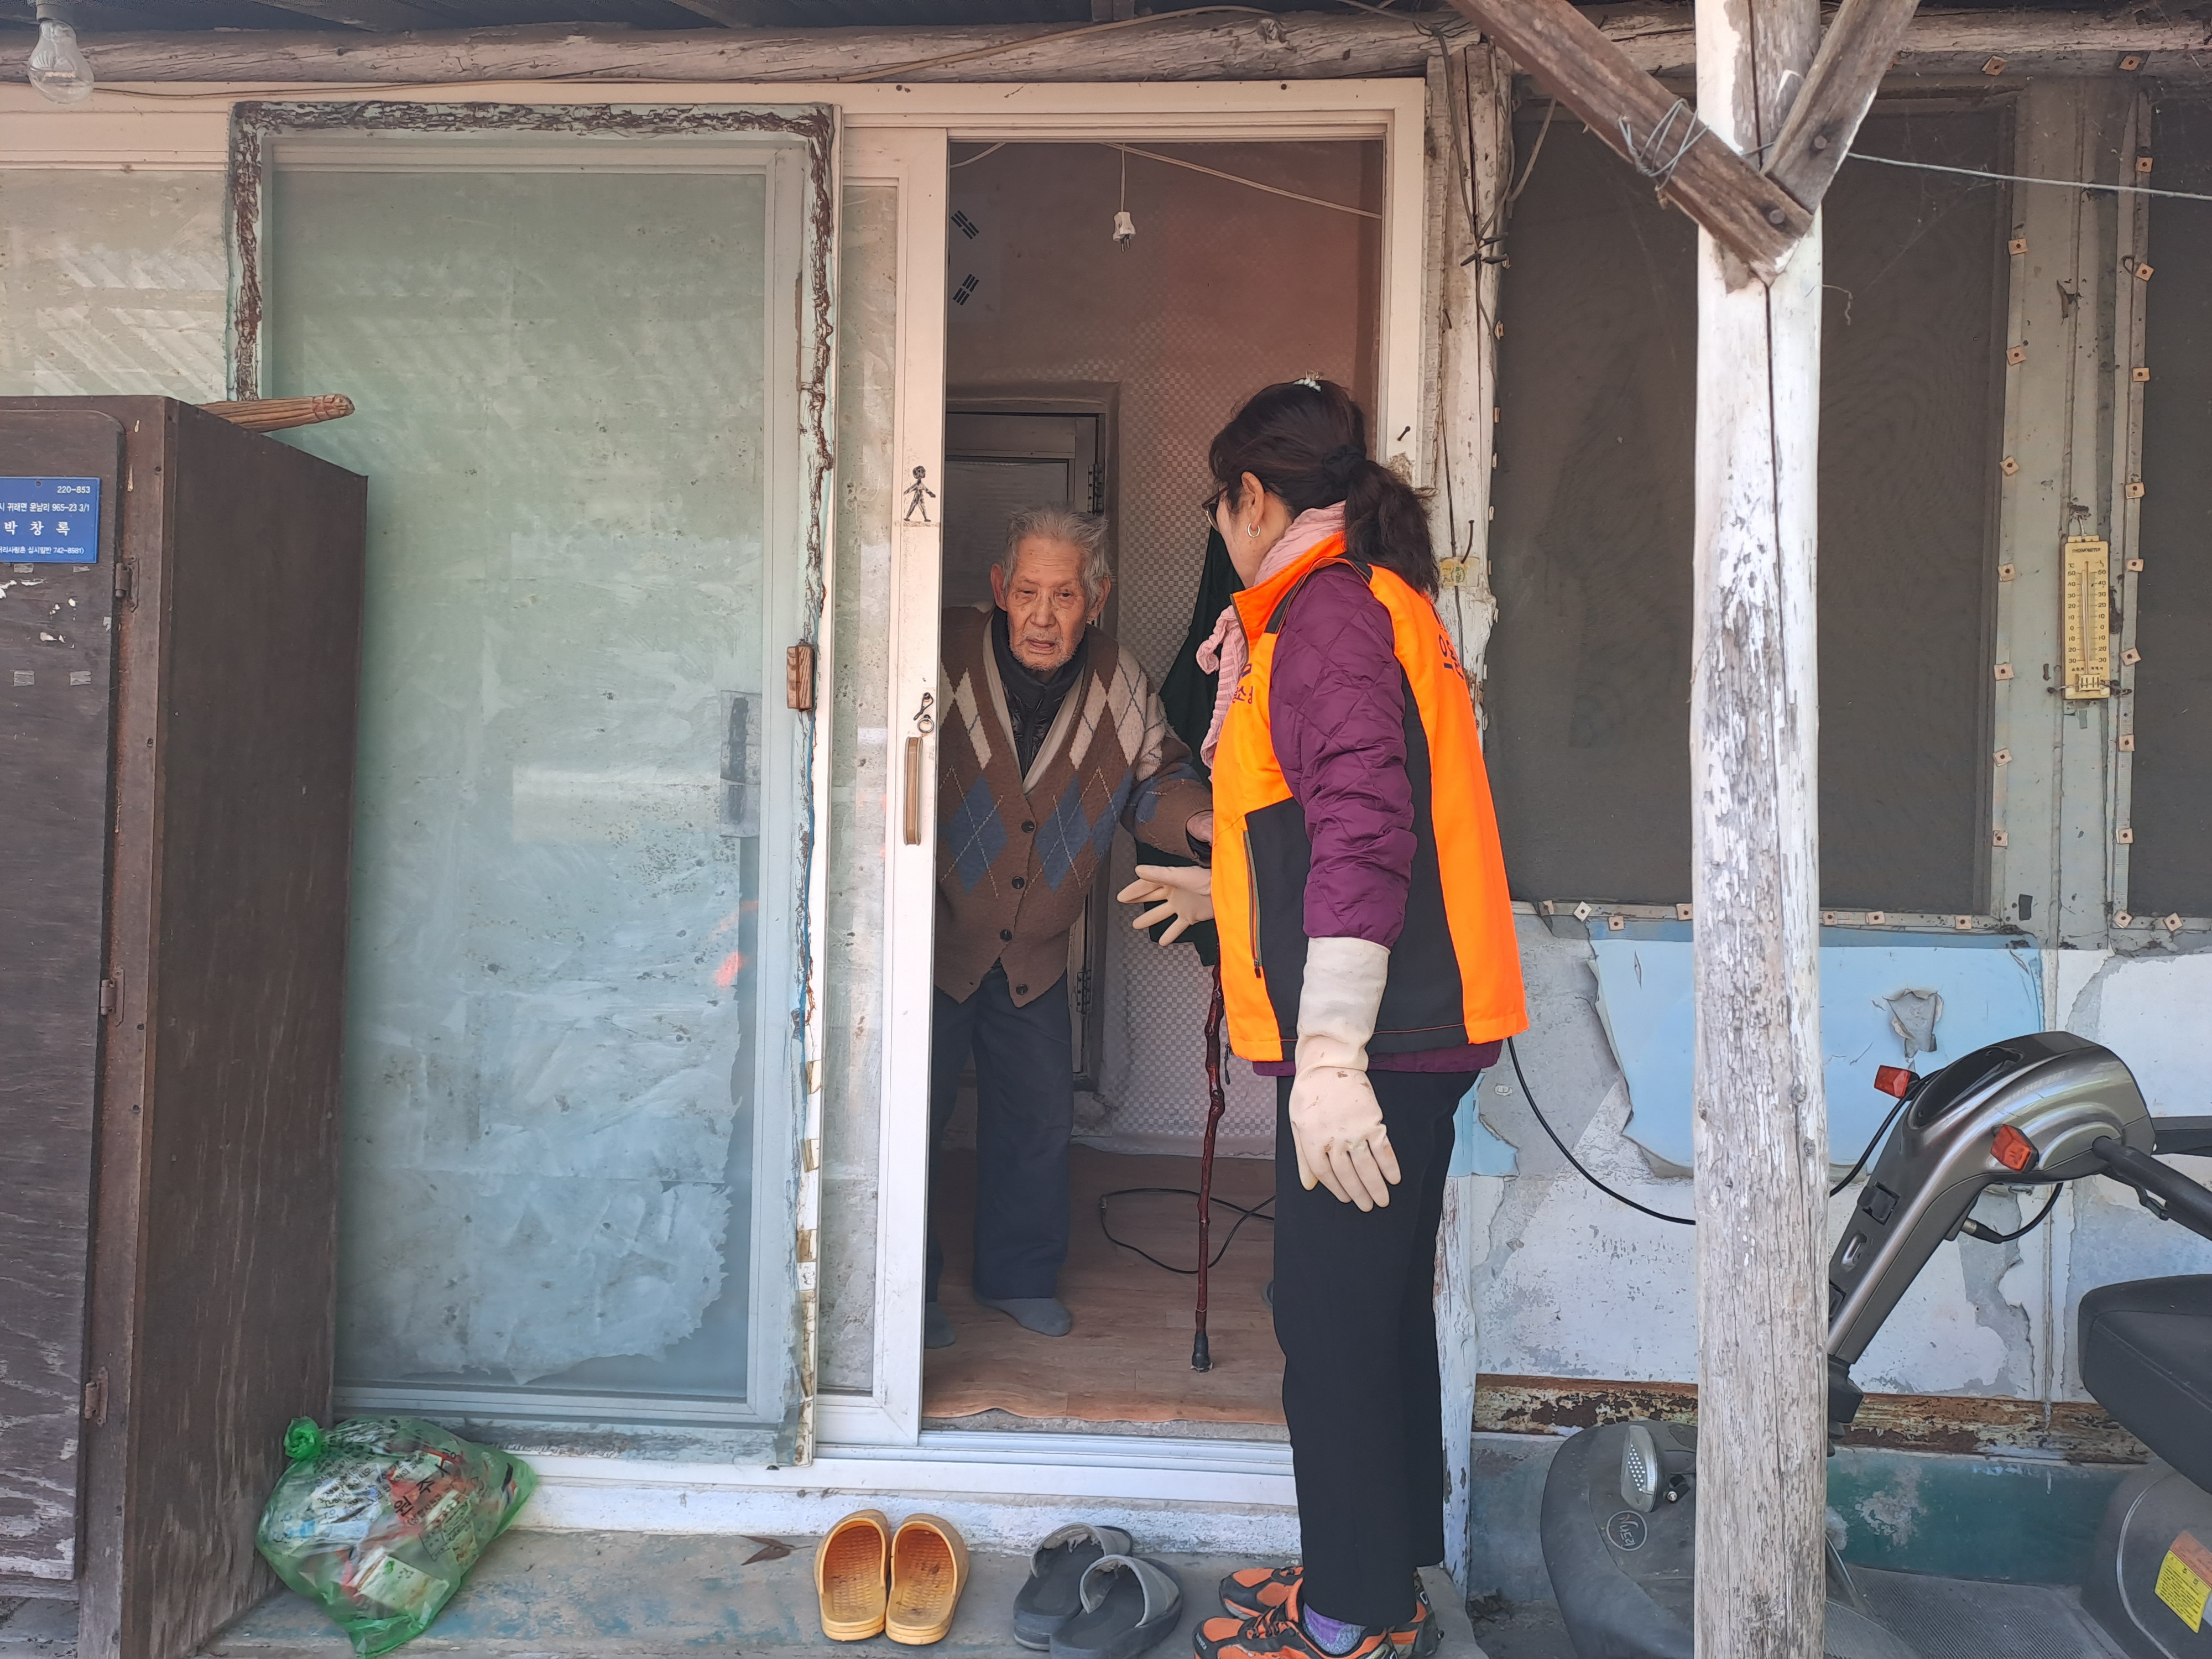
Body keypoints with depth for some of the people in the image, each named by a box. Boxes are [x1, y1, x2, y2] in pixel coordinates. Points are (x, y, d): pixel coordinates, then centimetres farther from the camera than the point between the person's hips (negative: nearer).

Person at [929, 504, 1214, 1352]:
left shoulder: (1120, 685, -5)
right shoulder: (944, 655, -18)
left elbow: (1156, 781, 5)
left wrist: (1202, 818, -15)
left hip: (1035, 951, 4)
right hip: (931, 936, -4)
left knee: (1039, 1115, 13)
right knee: (913, 1107, 3)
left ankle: (1019, 1274, 34)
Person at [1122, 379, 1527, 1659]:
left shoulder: (1326, 611, -13)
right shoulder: (1379, 599, 19)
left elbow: (1362, 831, -24)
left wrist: (1330, 1053, -27)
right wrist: (1231, 892, 31)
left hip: (1371, 1033, -10)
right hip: (1415, 1029, 10)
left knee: (1334, 1323, 1)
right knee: (1378, 1309, 19)